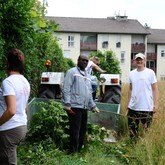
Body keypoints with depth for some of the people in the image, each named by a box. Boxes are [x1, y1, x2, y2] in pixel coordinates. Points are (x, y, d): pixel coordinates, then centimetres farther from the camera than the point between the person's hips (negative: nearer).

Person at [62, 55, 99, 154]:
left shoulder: (88, 75, 22)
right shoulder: (72, 72, -2)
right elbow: (66, 89, -11)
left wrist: (93, 105, 20)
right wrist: (67, 104, -19)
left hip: (84, 108, 8)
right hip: (75, 107, -8)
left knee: (83, 131, 13)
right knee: (75, 131, -7)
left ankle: (79, 150, 24)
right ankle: (72, 152, 1)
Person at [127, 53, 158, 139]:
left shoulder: (150, 73, -3)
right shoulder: (131, 73, 8)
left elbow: (155, 89, -3)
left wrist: (155, 104, -8)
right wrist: (129, 102, 12)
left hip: (147, 107, -4)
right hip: (133, 107, 4)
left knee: (146, 129, 3)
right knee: (132, 128, 11)